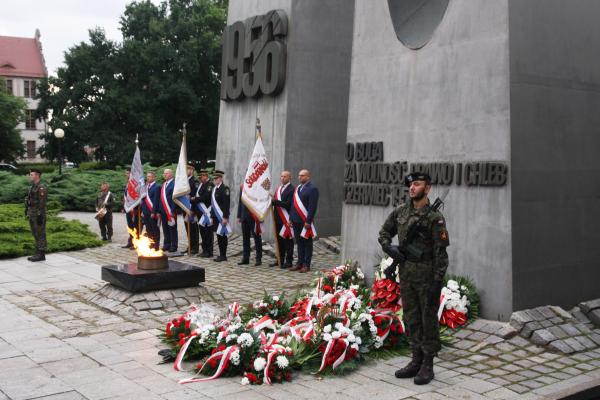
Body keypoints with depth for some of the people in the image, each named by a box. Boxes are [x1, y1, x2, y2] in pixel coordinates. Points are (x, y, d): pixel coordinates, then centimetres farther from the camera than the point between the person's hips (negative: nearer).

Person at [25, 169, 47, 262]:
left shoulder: (41, 187, -15)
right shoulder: (33, 187, 16)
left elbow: (42, 203, -19)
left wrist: (40, 216, -22)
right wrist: (28, 214, 21)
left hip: (38, 215, -10)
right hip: (33, 215, 10)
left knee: (40, 235, -5)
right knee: (36, 235, 11)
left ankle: (41, 255, 0)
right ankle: (38, 254, 16)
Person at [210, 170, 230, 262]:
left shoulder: (224, 189, -12)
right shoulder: (214, 189, 15)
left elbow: (226, 204, -17)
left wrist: (225, 217, -21)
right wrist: (212, 216, 17)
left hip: (222, 217, -8)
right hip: (216, 216, 8)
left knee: (222, 236, -3)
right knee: (219, 236, 11)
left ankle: (223, 256, 4)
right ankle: (221, 255, 18)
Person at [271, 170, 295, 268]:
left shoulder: (292, 189, -10)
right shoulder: (278, 189, 16)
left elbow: (288, 204, -18)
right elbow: (275, 202, 15)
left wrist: (275, 201, -21)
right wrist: (272, 200, -6)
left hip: (287, 219, -8)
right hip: (278, 218, 8)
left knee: (288, 240, 0)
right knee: (279, 239, 12)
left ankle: (288, 261, 6)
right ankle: (280, 260, 21)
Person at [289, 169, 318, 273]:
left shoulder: (312, 189, -9)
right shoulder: (297, 188, 16)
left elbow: (312, 207, -15)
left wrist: (308, 221, -19)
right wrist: (291, 218, 13)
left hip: (305, 221, -7)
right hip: (296, 221, 7)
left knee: (307, 243, 1)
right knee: (299, 243, 12)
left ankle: (306, 265, 6)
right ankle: (300, 263, 18)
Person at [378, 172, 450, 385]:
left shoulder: (434, 217, -12)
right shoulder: (400, 211, 6)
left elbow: (441, 252, -14)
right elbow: (384, 232, 19)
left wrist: (437, 281, -18)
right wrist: (388, 247, -2)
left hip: (427, 276, -6)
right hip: (406, 274, 6)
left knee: (428, 319, 3)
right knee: (411, 318, 13)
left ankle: (428, 365, 13)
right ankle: (416, 360, 26)